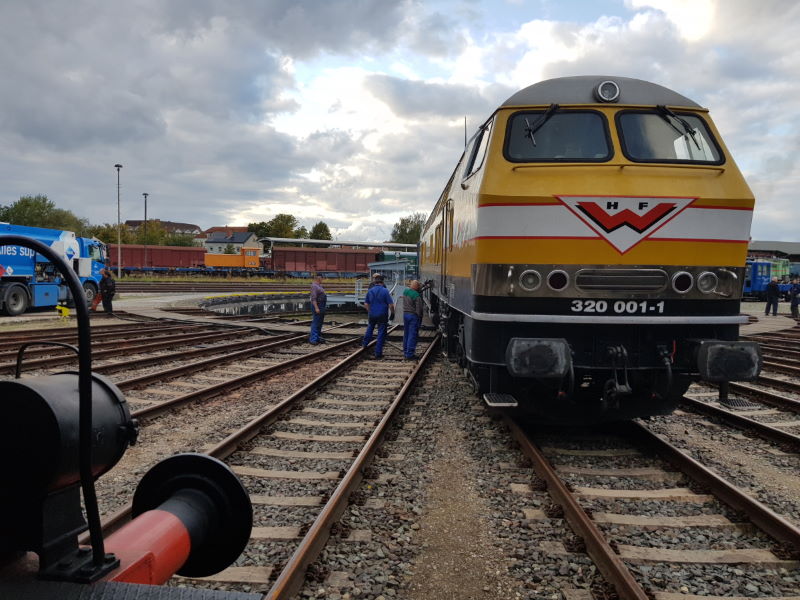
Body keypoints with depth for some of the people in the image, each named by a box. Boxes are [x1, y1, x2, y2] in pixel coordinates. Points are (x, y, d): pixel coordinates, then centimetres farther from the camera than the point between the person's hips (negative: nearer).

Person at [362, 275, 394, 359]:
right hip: (382, 315, -4)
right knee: (381, 333, 3)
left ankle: (365, 343, 37)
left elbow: (366, 304, 7)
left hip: (372, 315, 4)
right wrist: (392, 314, 0)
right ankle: (378, 353, 3)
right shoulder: (385, 291, -12)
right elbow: (391, 305, -13)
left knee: (370, 327, 31)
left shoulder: (370, 291, 1)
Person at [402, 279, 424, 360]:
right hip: (413, 315, -8)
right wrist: (420, 317, -3)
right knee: (412, 335, -2)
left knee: (406, 334, 17)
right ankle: (410, 354, -1)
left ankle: (405, 352, 25)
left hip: (405, 314, 8)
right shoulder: (417, 296, -20)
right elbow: (419, 309, -17)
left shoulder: (405, 291, 2)